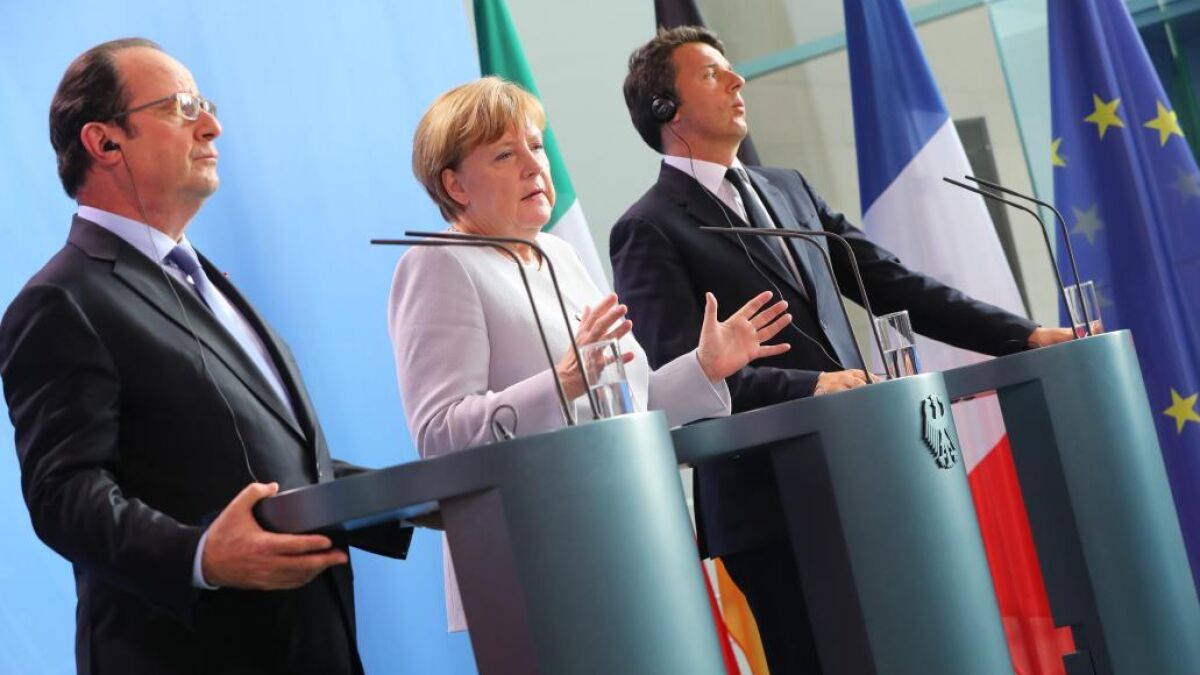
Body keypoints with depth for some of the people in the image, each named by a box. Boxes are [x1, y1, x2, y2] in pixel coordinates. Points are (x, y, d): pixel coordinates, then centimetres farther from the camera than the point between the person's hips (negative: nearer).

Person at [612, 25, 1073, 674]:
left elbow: (892, 283, 14)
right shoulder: (648, 231, -5)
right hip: (770, 505, -6)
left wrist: (1022, 334, 7)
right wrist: (809, 385, -26)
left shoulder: (787, 188, 16)